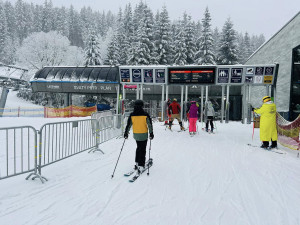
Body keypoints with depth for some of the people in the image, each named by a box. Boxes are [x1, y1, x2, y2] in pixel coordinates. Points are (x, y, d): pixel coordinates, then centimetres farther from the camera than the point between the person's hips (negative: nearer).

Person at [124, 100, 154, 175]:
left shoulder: (132, 115, -7)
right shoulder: (145, 115, -12)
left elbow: (128, 125, -1)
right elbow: (150, 125, -8)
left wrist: (126, 133, 9)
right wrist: (151, 133, 1)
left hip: (136, 135, 3)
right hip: (144, 135, -3)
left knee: (138, 148, 23)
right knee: (142, 150, 4)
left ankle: (137, 163, 27)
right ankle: (140, 166, 0)